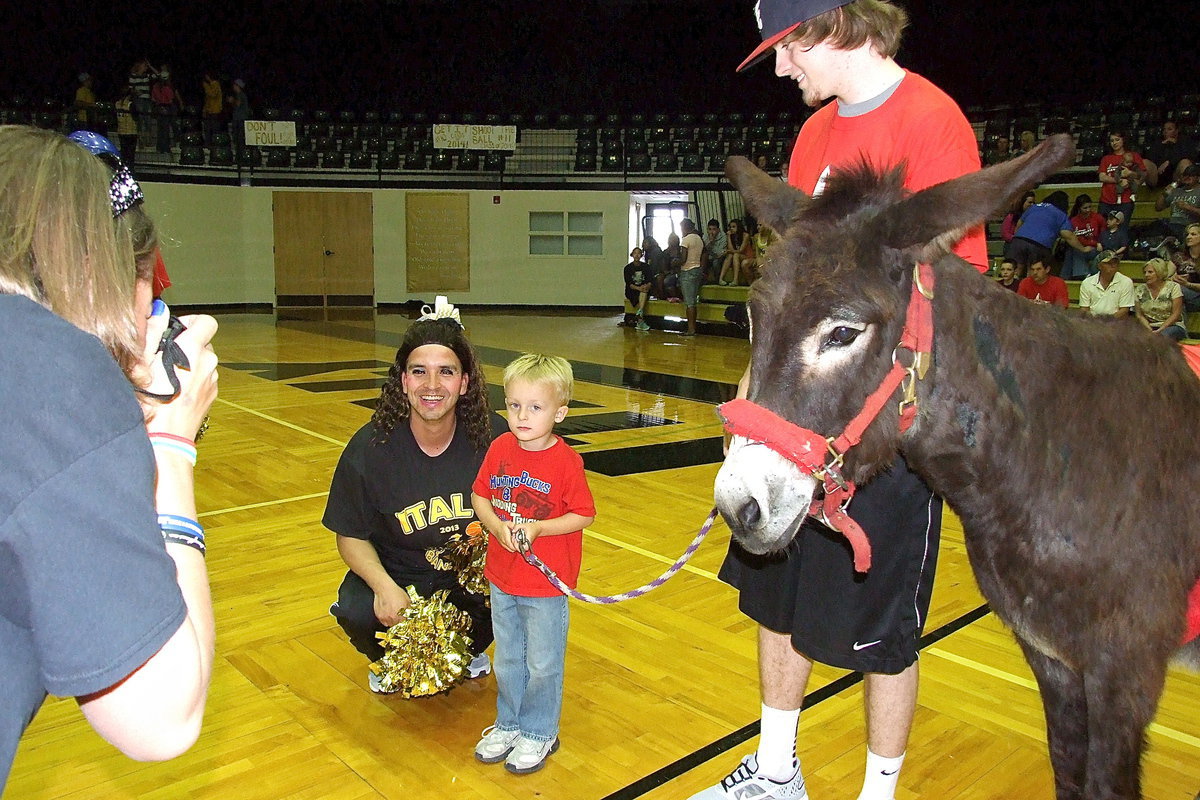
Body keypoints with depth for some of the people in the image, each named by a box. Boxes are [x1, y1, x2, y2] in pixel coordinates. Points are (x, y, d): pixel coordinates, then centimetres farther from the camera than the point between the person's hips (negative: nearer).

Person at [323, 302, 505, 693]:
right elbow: (351, 536, -8)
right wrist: (384, 586, -26)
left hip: (472, 574, 2)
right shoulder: (369, 448, -18)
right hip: (396, 575, -1)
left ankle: (469, 649, 12)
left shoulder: (494, 438, -16)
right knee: (358, 613, -30)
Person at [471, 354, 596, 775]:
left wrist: (538, 528, -23)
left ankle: (539, 733, 32)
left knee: (543, 664, 11)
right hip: (502, 577, 5)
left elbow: (584, 514, -13)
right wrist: (498, 527, -15)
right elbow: (479, 496, 3)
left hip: (547, 584, -4)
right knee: (508, 660, 21)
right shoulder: (500, 448, -5)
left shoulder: (566, 462, -18)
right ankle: (508, 724, 41)